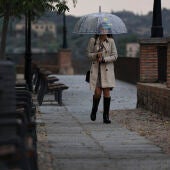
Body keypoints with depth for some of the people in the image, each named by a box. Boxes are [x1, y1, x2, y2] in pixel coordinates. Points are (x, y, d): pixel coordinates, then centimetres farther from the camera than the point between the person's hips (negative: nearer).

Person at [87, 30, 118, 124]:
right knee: (97, 92, -8)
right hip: (96, 69, 0)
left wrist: (103, 59, -11)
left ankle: (106, 116, 4)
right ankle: (94, 110, 21)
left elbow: (114, 56, 1)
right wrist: (96, 55, -13)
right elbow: (89, 54, 7)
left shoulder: (111, 41, 2)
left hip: (107, 70, 1)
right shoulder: (92, 40, 3)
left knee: (107, 92, -4)